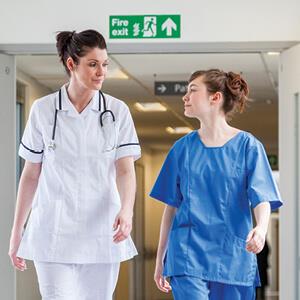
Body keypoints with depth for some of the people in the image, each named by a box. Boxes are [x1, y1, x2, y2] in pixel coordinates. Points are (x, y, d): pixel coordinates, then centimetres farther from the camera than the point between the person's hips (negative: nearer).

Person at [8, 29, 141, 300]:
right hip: (53, 234, -1)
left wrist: (126, 210, -25)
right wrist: (16, 234, 7)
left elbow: (125, 169, -5)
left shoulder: (117, 111, 2)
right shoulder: (43, 110, 2)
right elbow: (31, 175, 7)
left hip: (102, 235, 1)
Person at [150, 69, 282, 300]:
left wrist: (261, 229, -30)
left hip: (233, 257, -1)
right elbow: (171, 206, 12)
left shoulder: (248, 146, 0)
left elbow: (262, 199, -8)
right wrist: (160, 259, 12)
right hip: (188, 257, 1)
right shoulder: (183, 148, 7)